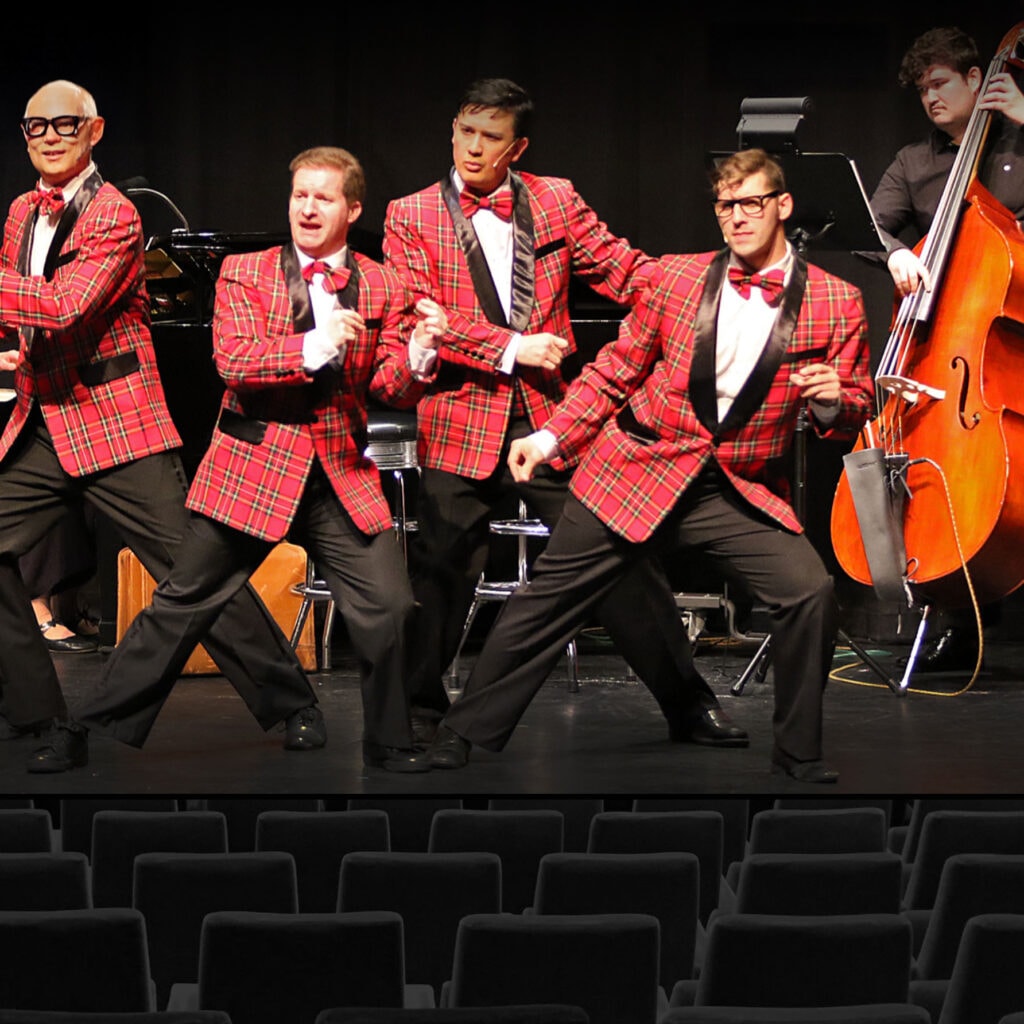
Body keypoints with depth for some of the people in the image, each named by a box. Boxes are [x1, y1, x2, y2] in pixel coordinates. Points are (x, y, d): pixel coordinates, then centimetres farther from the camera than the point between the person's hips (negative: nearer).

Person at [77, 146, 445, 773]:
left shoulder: (383, 288, 7)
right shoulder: (246, 274, 1)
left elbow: (392, 389, 0)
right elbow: (234, 362, -13)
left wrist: (418, 356, -22)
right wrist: (314, 349, -28)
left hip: (341, 475, 2)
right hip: (255, 466, -2)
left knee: (389, 606, -7)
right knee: (184, 602, 4)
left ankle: (388, 744, 12)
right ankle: (107, 729, 16)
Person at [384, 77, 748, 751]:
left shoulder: (556, 200, 9)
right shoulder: (412, 216, 3)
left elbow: (626, 271, 3)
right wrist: (508, 348, -14)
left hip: (550, 418, 1)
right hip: (462, 424, -1)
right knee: (444, 575, 5)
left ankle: (688, 702, 8)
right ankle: (420, 710, 24)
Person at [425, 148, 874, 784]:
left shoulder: (836, 303, -2)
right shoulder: (676, 278, 1)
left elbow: (854, 416, 5)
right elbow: (615, 373, 10)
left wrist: (835, 401, -18)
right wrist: (551, 437, 2)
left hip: (742, 492, -1)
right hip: (636, 471, 1)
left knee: (812, 592, -20)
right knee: (549, 598, 2)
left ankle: (799, 752, 0)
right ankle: (467, 732, 17)